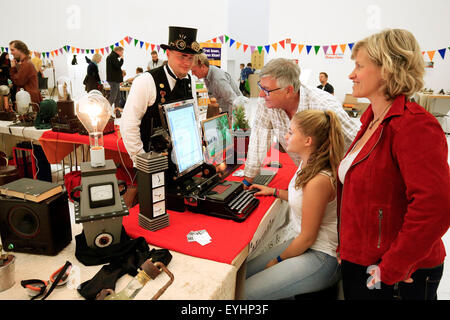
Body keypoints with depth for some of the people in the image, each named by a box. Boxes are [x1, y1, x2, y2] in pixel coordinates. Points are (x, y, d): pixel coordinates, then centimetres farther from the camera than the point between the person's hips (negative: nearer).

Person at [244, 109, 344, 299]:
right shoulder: (308, 165, 1)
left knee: (248, 292, -15)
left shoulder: (319, 181, -28)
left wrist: (278, 260, -7)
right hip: (298, 239, 9)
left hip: (320, 257, -9)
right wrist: (275, 192, 15)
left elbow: (308, 237, -20)